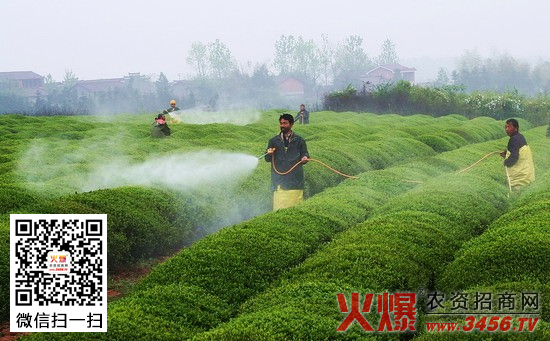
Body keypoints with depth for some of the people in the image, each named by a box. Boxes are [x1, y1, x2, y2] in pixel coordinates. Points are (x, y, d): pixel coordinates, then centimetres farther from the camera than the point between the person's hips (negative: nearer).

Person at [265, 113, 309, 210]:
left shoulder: (299, 140, 11)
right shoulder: (274, 141, 14)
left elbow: (304, 154, 12)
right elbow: (267, 159, 13)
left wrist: (304, 158, -11)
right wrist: (269, 154, -9)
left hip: (295, 179, -1)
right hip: (279, 180, 1)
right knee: (279, 208, -6)